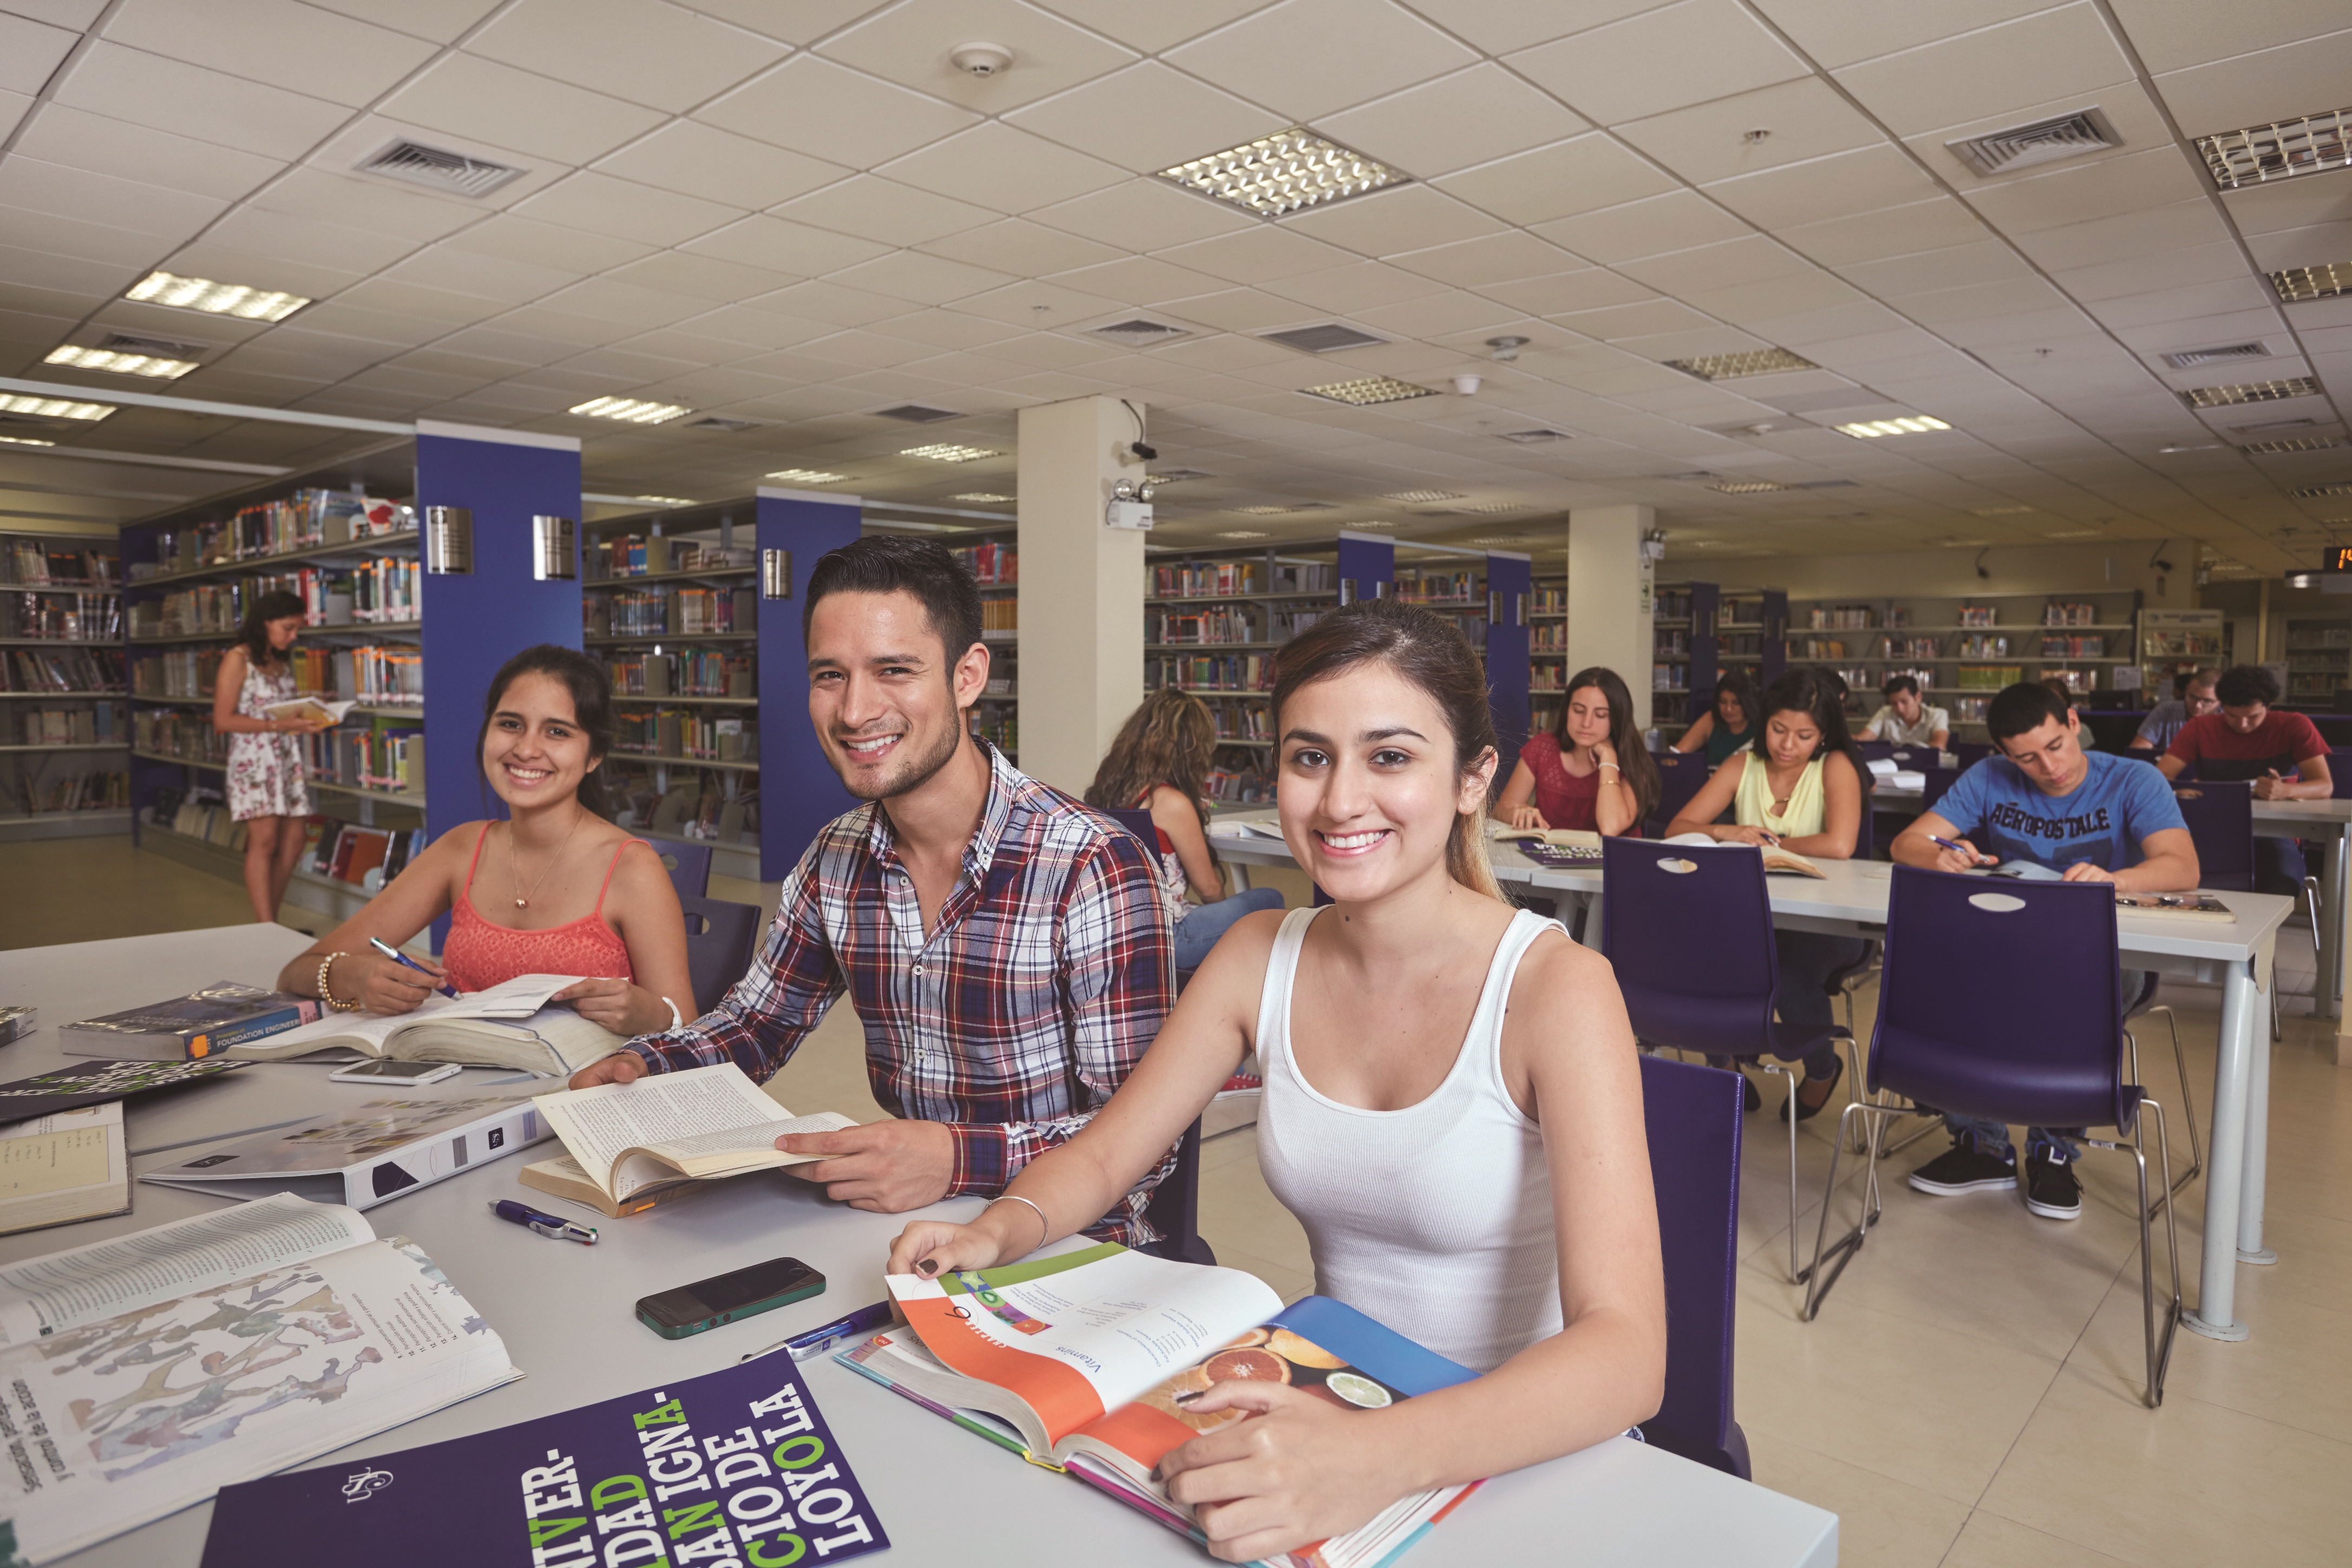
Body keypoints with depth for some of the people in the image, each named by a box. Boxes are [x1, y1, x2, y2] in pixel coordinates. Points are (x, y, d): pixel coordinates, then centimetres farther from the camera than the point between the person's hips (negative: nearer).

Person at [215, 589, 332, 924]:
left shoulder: (284, 662, 16)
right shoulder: (238, 659, -6)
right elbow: (224, 720, -11)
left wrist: (308, 721, 2)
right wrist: (279, 725, -19)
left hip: (288, 758, 7)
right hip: (254, 758, -7)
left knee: (292, 845, 4)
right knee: (264, 841, -11)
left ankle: (271, 923, 13)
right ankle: (266, 930, -10)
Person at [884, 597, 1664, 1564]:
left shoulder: (1552, 987, -18)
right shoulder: (1261, 957, -3)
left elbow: (1624, 1353, -26)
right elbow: (1103, 1154, 4)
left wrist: (1382, 1458, -42)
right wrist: (1003, 1229, -17)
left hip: (1529, 1462, -3)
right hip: (1327, 1409, 3)